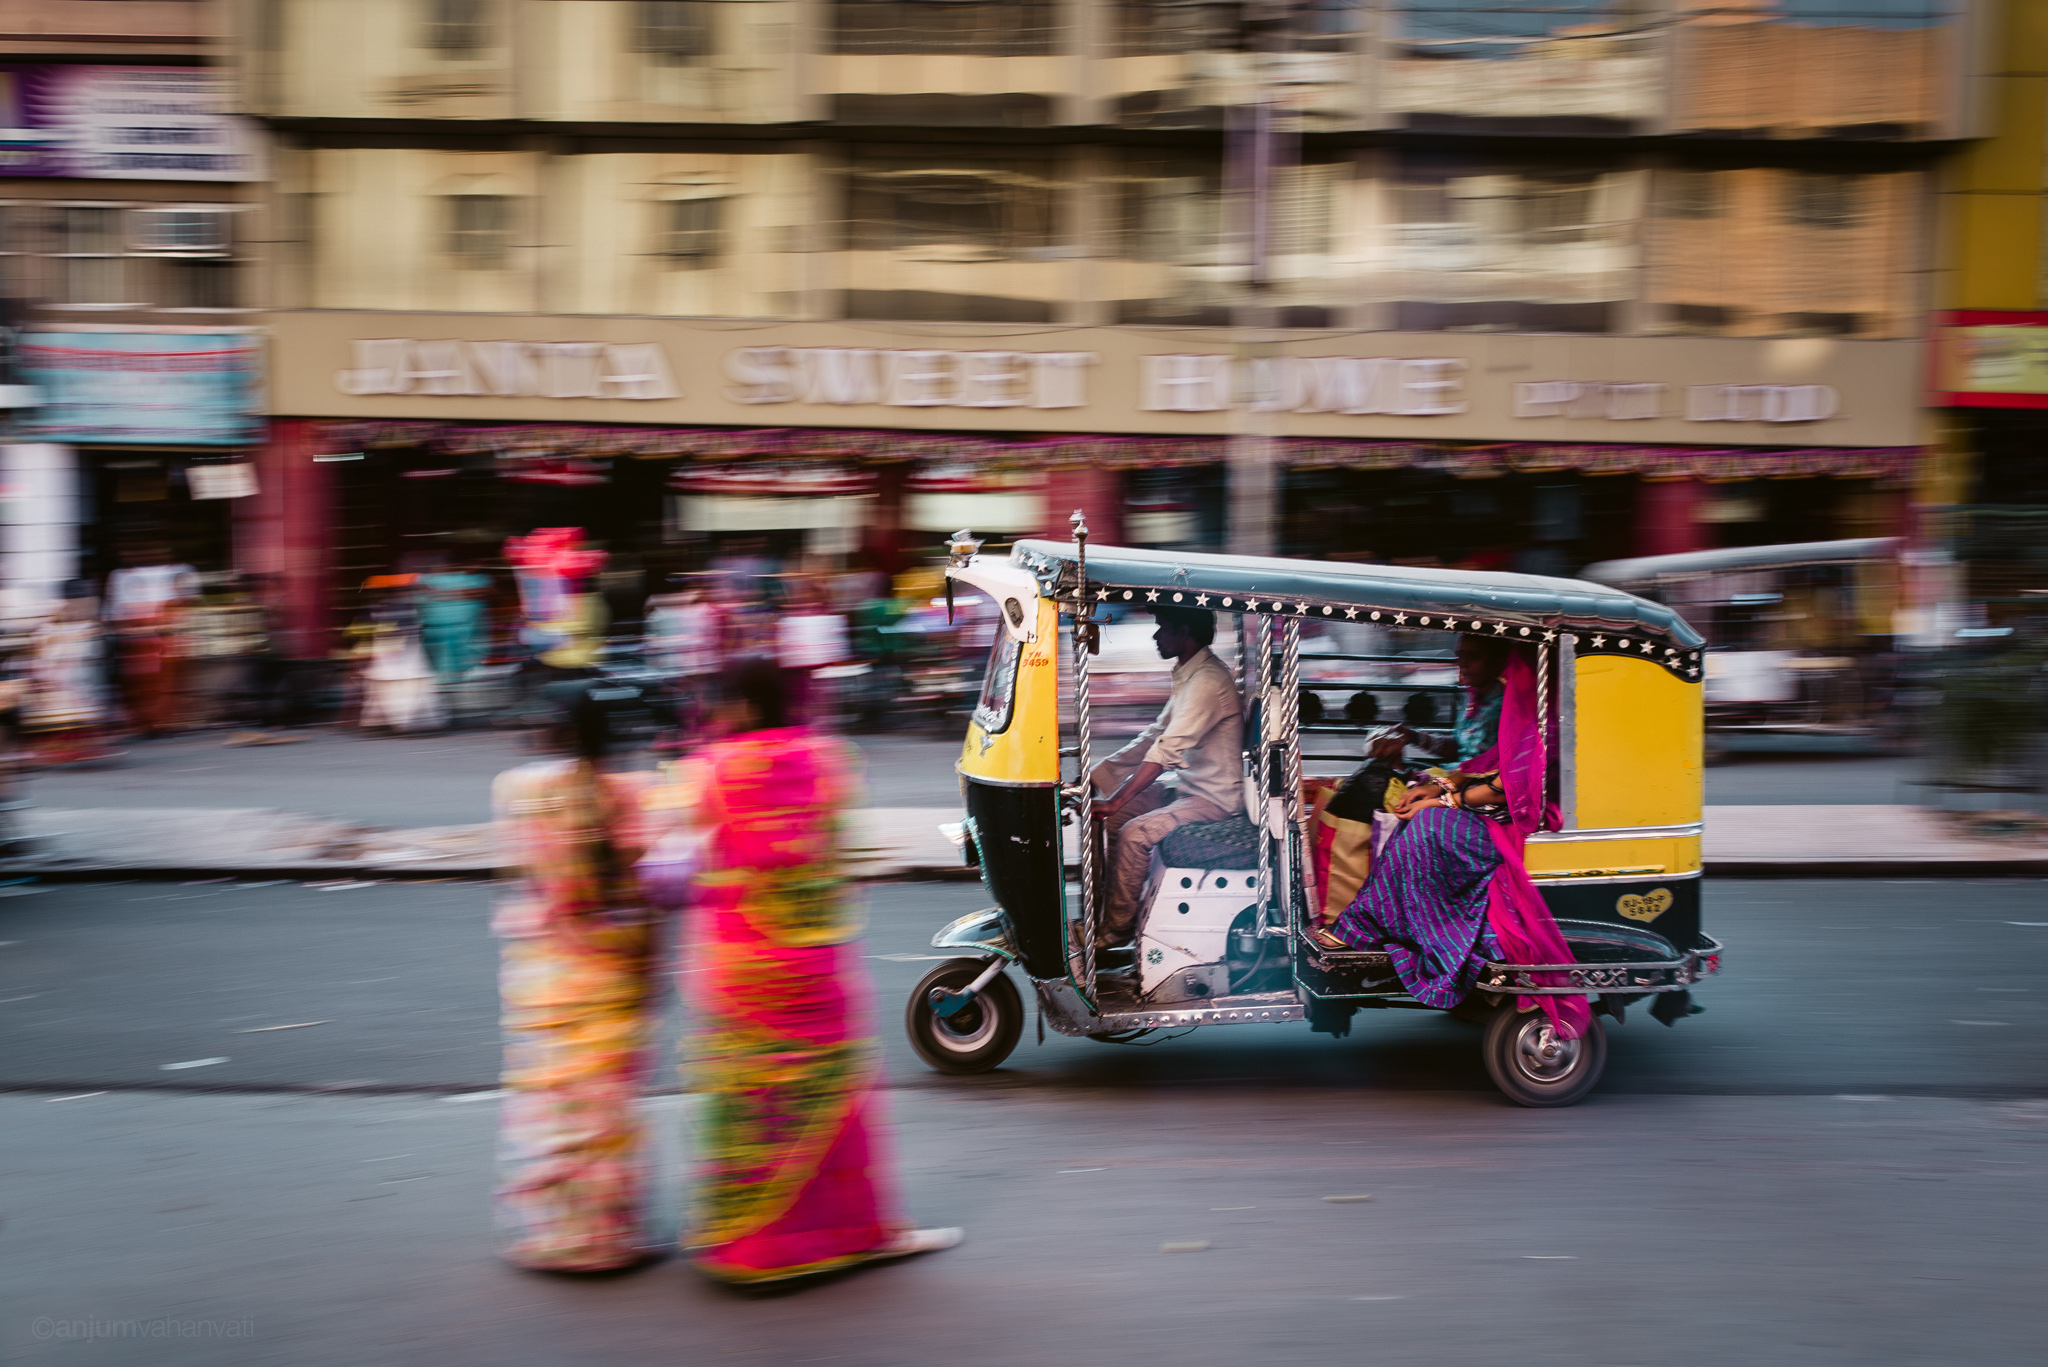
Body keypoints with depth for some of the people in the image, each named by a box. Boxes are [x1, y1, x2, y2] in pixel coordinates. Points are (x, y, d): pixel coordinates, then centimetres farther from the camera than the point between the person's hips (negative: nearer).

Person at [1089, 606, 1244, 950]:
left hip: (1214, 799, -10)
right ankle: (1102, 911, 12)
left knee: (1134, 833, -25)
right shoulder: (1187, 674, 11)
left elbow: (1167, 752, -28)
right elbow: (1156, 735, 17)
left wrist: (1116, 801, -30)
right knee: (1105, 814, 5)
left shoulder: (1207, 681, -22)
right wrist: (1098, 772, 10)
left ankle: (1116, 929, -10)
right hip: (1187, 786, 10)